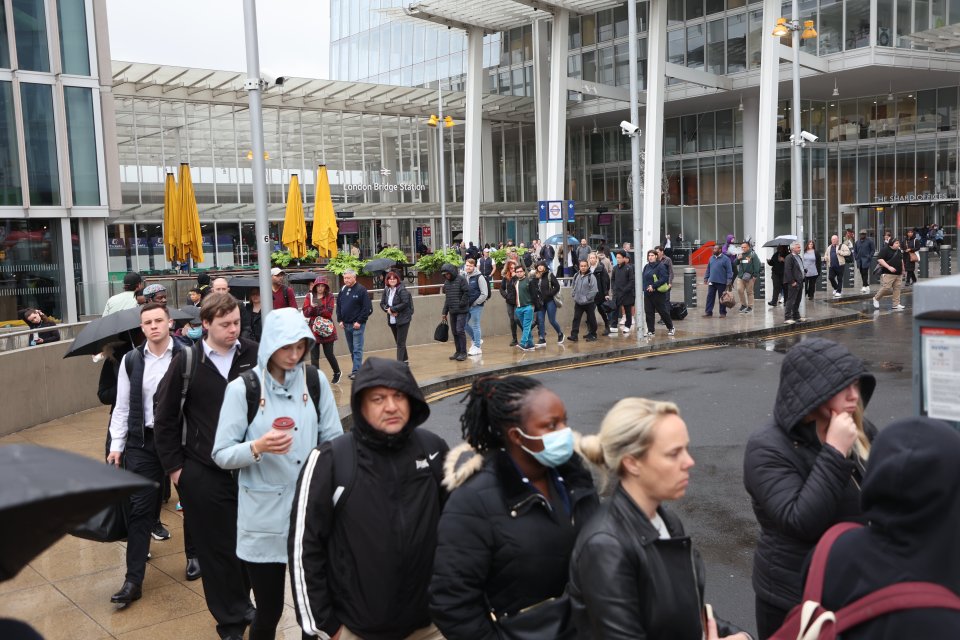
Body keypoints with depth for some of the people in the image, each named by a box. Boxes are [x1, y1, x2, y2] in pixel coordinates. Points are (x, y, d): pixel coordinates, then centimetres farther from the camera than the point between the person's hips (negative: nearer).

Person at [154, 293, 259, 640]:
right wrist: (174, 467, 3)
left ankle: (243, 603, 33)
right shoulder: (186, 362, -3)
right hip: (204, 474, 0)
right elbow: (165, 420, 5)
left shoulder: (254, 355, -3)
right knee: (216, 550, 8)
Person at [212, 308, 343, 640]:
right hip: (263, 517, -2)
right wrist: (258, 447, -23)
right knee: (268, 610, 9)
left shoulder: (315, 381, 1)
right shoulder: (242, 388, -7)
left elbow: (334, 441, 6)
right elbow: (221, 455, -6)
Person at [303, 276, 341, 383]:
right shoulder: (309, 296, 4)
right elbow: (306, 313, -4)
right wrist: (312, 307, -22)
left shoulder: (330, 297, -1)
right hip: (313, 329, 2)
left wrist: (315, 309, -15)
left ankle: (337, 372, 28)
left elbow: (329, 313, -12)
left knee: (328, 353, 4)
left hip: (326, 329, -2)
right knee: (314, 355, 2)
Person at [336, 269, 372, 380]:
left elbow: (367, 308, -12)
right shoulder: (343, 290, 10)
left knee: (357, 349, -6)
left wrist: (359, 321, -14)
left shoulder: (361, 290, -9)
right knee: (351, 349, 11)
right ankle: (356, 369, 19)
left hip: (357, 325, -6)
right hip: (346, 324, 6)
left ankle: (356, 371, -5)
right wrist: (340, 320, 7)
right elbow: (338, 306, 17)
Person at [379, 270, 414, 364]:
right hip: (392, 320, 7)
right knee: (399, 342, 17)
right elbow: (382, 303, 9)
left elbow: (405, 303, -21)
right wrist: (387, 309, -11)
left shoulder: (402, 290, -14)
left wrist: (392, 309, -18)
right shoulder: (386, 290, 6)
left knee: (400, 342, -6)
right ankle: (405, 359, 31)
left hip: (403, 319, -7)